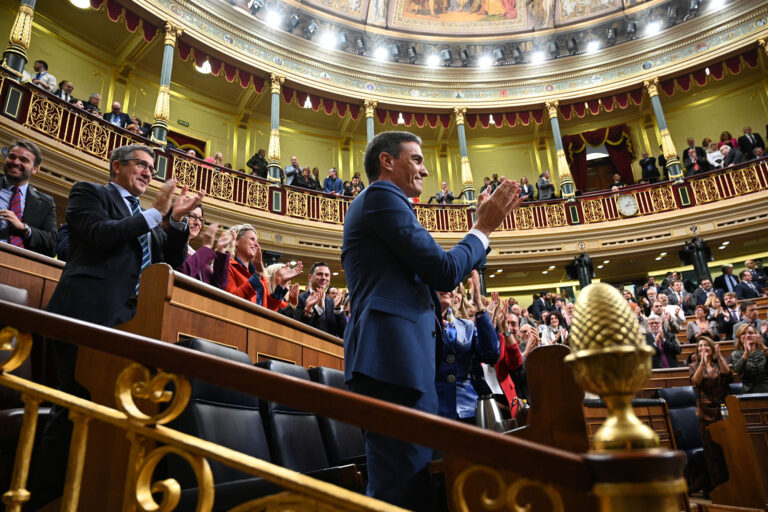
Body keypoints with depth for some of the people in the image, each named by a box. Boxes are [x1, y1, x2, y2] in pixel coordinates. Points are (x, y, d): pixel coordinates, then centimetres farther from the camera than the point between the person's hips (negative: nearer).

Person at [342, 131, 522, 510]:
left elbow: (432, 276, 28)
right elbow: (445, 272, -10)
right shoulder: (383, 195, -2)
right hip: (395, 354, -11)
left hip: (389, 356, 11)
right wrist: (483, 229, 8)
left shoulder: (372, 203, 29)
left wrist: (483, 227, 26)